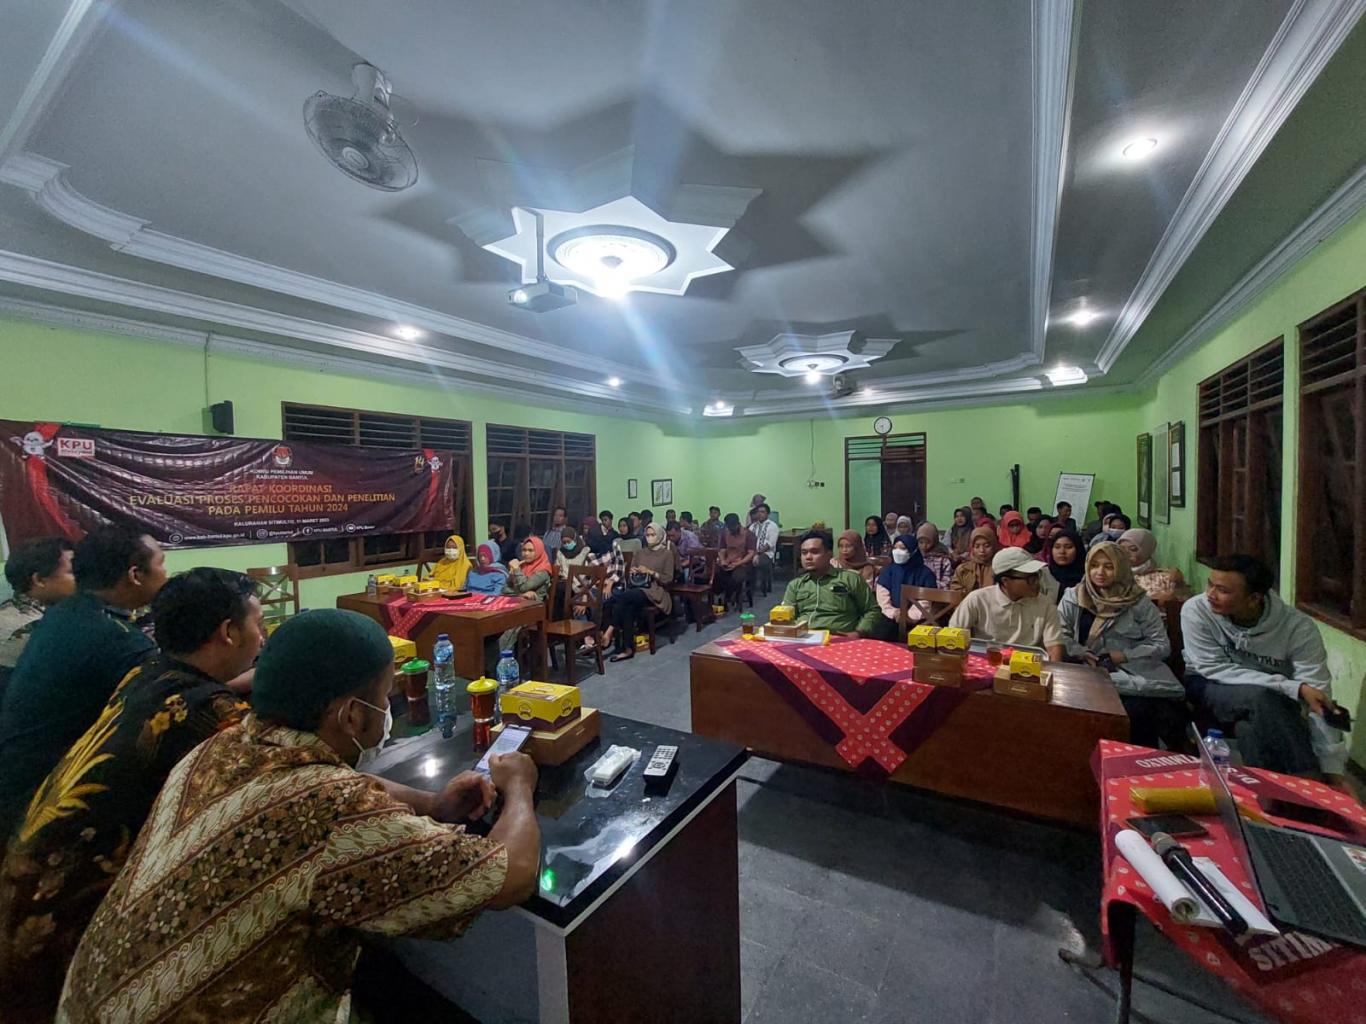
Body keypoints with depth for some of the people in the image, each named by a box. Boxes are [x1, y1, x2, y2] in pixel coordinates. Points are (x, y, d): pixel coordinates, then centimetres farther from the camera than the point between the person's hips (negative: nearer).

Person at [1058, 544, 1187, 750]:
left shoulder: (1139, 602, 7)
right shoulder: (1073, 597, 8)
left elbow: (1161, 646, 4)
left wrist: (1123, 656, -9)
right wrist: (1082, 654, -12)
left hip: (1137, 674, 0)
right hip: (1092, 672, 0)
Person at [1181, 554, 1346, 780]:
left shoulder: (1298, 627, -20)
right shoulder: (1196, 610, -24)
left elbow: (1319, 697, -20)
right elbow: (1216, 670, -19)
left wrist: (1334, 771, -22)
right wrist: (1294, 687, -28)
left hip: (1272, 699, 1)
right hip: (1210, 686, -1)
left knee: (1251, 726, -32)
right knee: (1259, 696, -32)